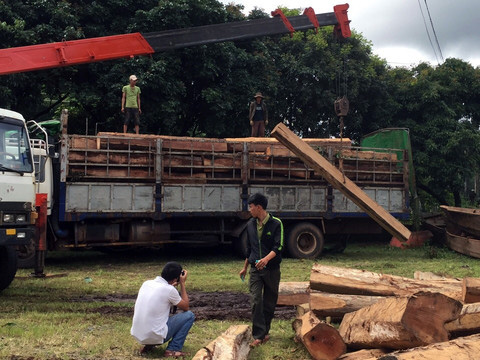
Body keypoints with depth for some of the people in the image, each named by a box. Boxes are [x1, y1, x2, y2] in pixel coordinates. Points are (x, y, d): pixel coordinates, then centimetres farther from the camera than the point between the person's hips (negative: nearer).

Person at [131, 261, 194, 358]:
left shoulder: (146, 283, 4)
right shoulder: (169, 290, -14)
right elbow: (185, 307, 3)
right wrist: (182, 283, 5)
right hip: (155, 336, -7)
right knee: (189, 315, 5)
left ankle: (149, 345, 19)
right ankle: (172, 349, 1)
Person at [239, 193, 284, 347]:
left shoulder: (276, 223, -8)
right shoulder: (250, 224, 9)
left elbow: (278, 247, -16)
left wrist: (266, 259, -33)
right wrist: (245, 267, 23)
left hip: (272, 269, -3)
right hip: (255, 269, 3)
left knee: (269, 302, 8)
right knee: (256, 301, -8)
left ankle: (265, 331, 24)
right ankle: (259, 336, -7)